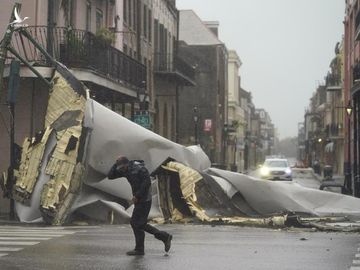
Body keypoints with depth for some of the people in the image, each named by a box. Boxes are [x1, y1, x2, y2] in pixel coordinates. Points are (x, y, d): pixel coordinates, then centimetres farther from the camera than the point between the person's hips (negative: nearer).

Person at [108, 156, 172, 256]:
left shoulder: (139, 168, -14)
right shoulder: (125, 171, 9)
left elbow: (147, 182, -21)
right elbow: (110, 176, 9)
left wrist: (137, 196, -22)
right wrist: (116, 164, -1)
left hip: (144, 200, -9)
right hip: (139, 200, 9)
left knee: (136, 223, -6)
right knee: (140, 224, 10)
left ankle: (139, 249, 3)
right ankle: (165, 237, 14)